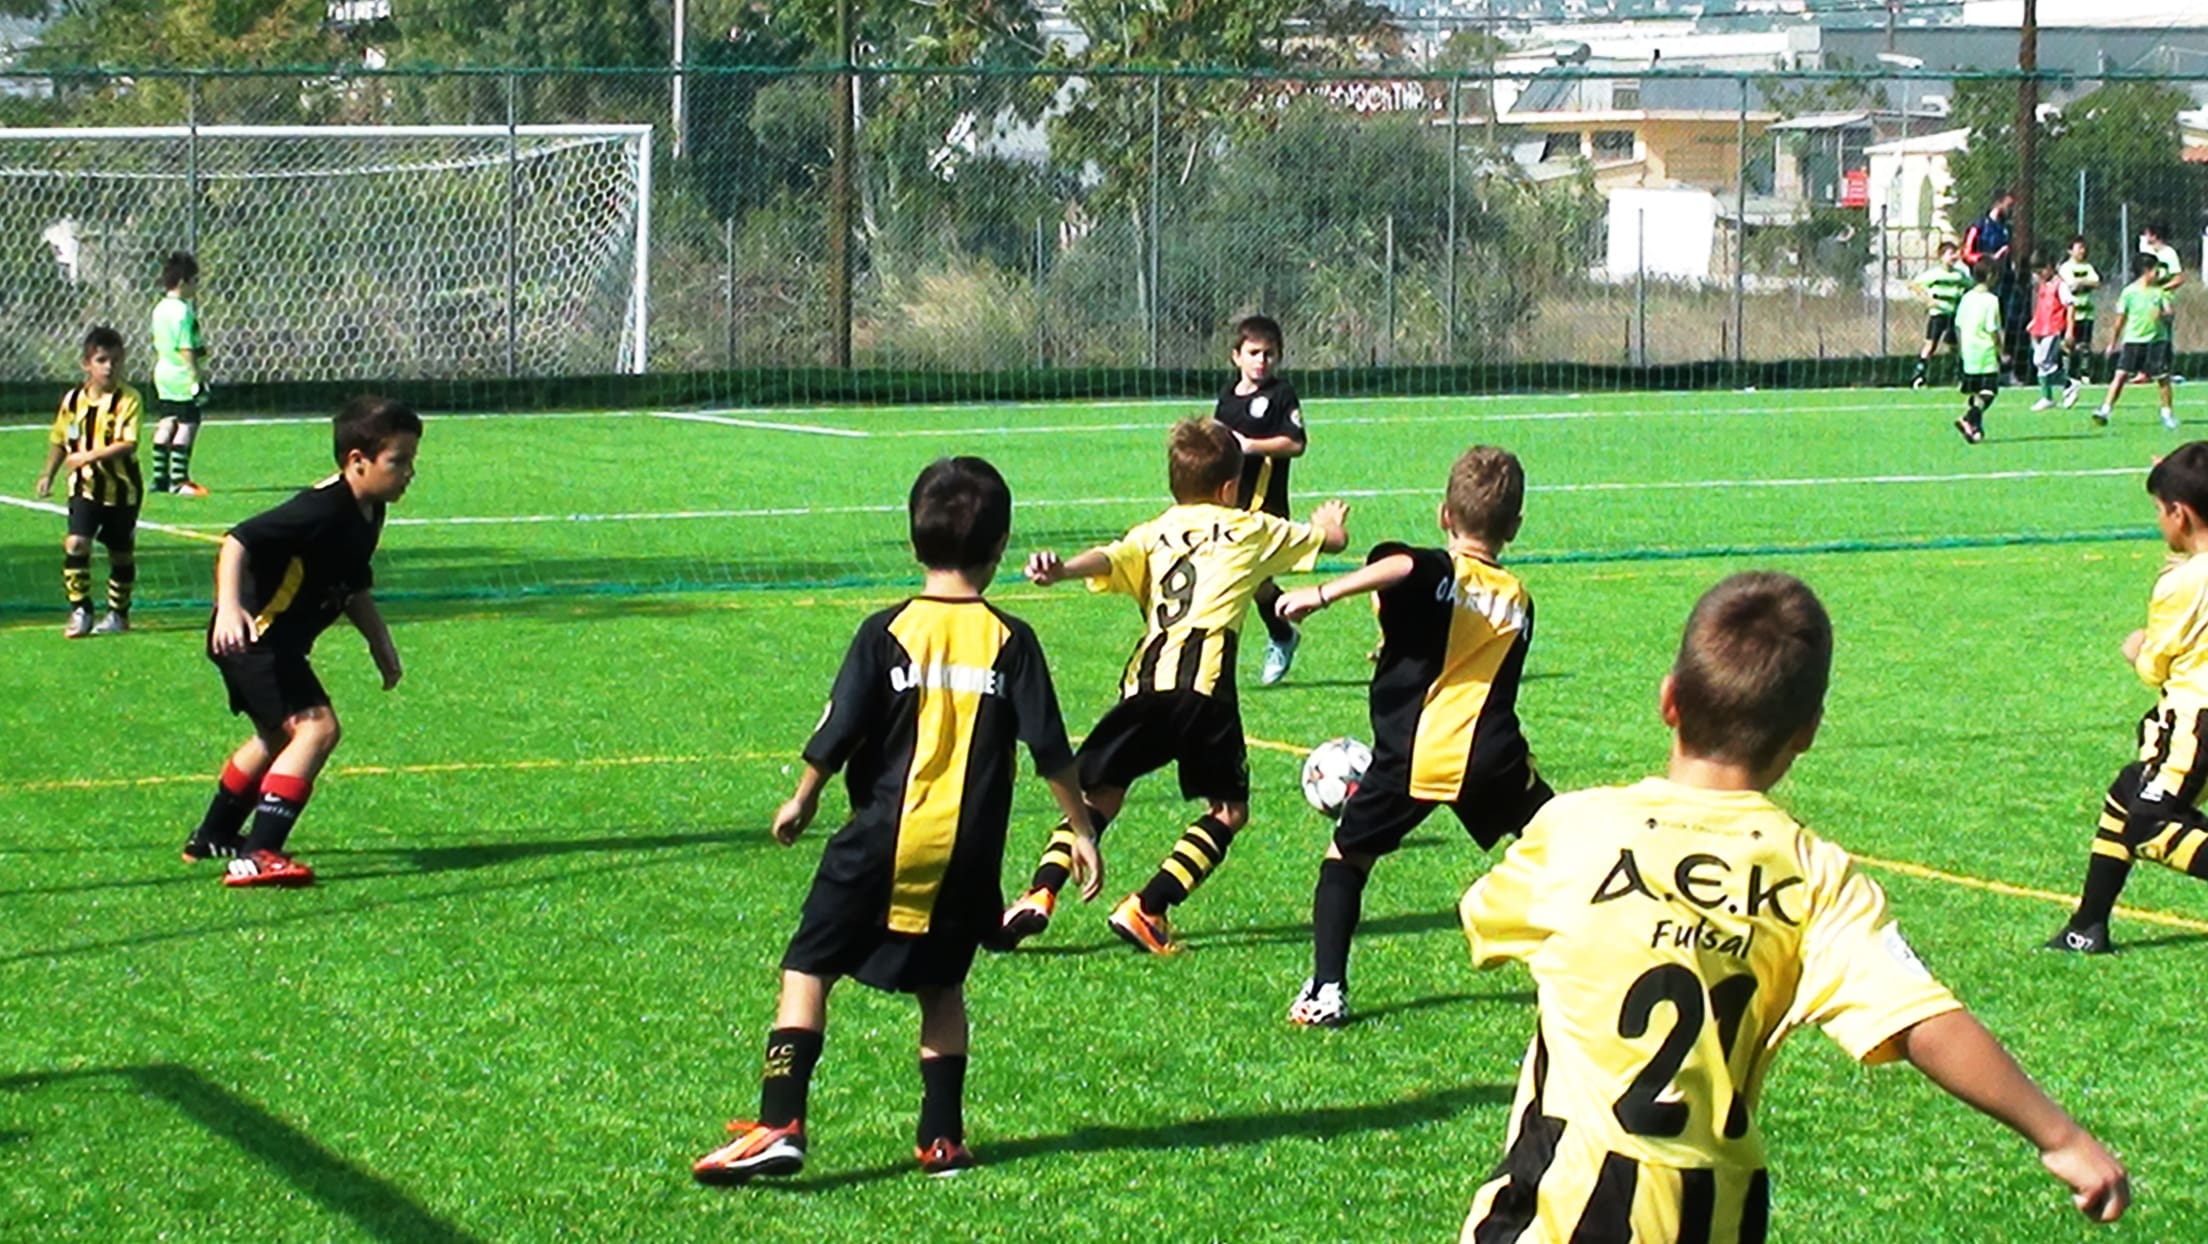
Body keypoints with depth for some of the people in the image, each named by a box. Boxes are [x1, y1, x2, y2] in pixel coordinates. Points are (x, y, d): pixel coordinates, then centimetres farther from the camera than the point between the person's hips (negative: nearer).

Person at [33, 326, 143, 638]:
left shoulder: (128, 399, -12)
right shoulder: (74, 399, 1)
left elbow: (128, 444, -22)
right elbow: (59, 439, 15)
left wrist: (91, 455, -29)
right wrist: (48, 474, 14)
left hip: (121, 488, -2)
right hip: (85, 486, 2)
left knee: (121, 552, 9)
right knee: (76, 542, -13)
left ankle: (119, 614, 25)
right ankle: (80, 611, -6)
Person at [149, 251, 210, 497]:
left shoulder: (160, 308, 10)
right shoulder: (183, 311, -17)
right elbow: (185, 349, -20)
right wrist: (197, 378, -18)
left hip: (163, 372, 9)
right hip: (182, 375, -9)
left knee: (167, 423, 13)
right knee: (188, 424, -6)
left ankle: (160, 476, 16)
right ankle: (179, 479, -7)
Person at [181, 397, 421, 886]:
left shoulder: (368, 514, 5)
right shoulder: (322, 508, -26)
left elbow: (355, 588, 20)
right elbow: (238, 541, -32)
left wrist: (381, 644, 14)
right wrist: (229, 607, -44)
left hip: (274, 643, 11)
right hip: (249, 636, -11)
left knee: (278, 736, 29)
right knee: (316, 726, -22)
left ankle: (212, 837, 50)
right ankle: (256, 856, -27)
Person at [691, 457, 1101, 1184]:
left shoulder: (888, 633, -5)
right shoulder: (1009, 640, -2)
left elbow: (837, 736, -4)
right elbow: (1051, 751, -1)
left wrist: (802, 800, 12)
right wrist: (1081, 831, 9)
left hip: (882, 843, -2)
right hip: (967, 853, 2)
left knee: (807, 970, 4)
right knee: (940, 987, 18)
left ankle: (781, 1125, -9)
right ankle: (942, 1139, 15)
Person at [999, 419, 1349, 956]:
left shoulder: (1155, 534, 22)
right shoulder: (1252, 529, 19)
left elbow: (1107, 558, -1)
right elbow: (1333, 538, 35)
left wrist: (1060, 569, -19)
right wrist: (1328, 521, 57)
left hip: (1144, 681, 3)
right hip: (1203, 683, -3)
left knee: (1101, 795, 15)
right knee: (1229, 810, 13)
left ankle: (1040, 896, -6)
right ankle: (1146, 910, -1)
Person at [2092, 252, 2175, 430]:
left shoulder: (2159, 292, 6)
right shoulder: (2129, 292, -1)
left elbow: (2169, 312, 5)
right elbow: (2120, 320, 4)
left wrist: (2163, 314, -19)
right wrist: (2113, 343, 9)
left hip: (2157, 339, 2)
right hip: (2133, 340, -2)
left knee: (2163, 377, 2)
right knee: (2121, 375, -11)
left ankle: (2168, 413, 17)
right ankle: (2105, 410, -12)